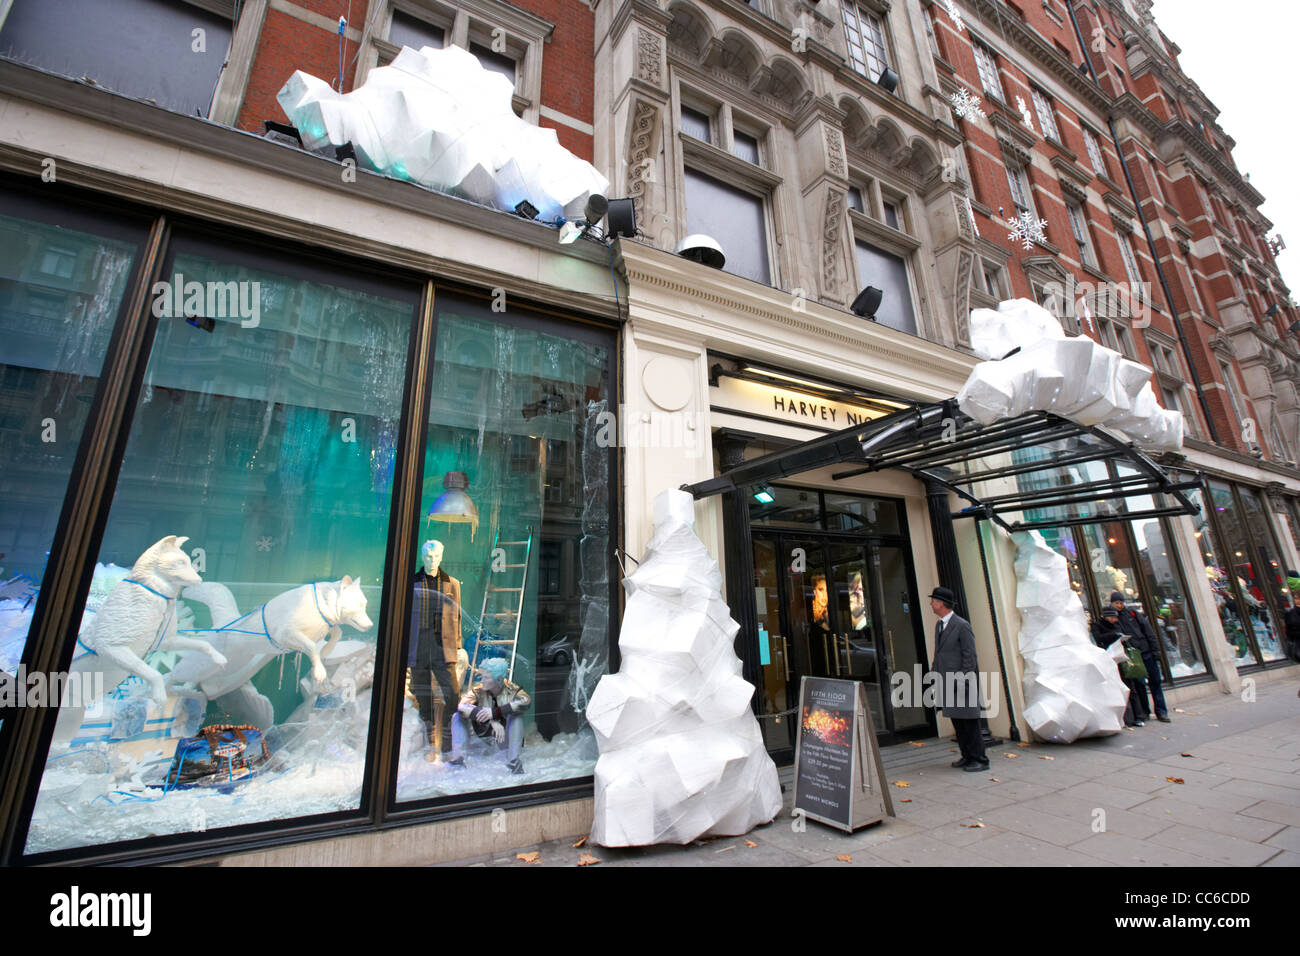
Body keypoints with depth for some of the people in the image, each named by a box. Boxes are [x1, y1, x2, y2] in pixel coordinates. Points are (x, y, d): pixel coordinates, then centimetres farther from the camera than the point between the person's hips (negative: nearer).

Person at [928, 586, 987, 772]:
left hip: (962, 680, -8)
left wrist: (963, 681, -16)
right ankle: (967, 756, 23)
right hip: (947, 682, 8)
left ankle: (980, 760, 9)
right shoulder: (939, 625, 13)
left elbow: (969, 655, -14)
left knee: (970, 722, -1)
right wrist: (933, 671, 12)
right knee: (956, 721, 12)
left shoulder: (962, 625, -13)